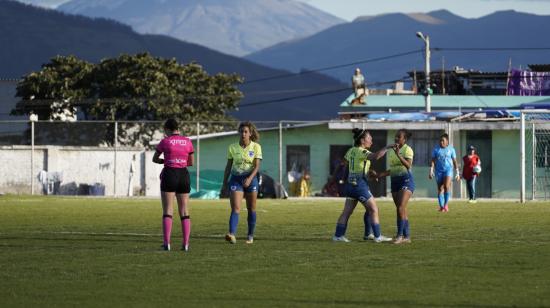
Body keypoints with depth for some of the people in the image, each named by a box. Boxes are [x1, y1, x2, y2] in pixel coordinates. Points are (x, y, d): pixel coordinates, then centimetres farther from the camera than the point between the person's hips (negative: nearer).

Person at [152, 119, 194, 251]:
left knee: (167, 211, -1)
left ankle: (167, 243, -10)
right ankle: (185, 243, 1)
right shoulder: (188, 142, 5)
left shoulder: (165, 142, -4)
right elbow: (191, 162, 13)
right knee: (184, 212, 6)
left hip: (169, 175, -3)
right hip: (184, 175, 3)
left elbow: (154, 159, 9)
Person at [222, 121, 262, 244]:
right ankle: (232, 234, -29)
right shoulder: (232, 148, 2)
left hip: (250, 179, 0)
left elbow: (257, 166, -10)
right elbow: (228, 166, 9)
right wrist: (224, 183, 8)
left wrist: (250, 178, -25)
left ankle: (250, 236, 21)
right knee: (235, 208, -14)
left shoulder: (256, 147, -2)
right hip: (236, 179, 0)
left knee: (251, 209, 7)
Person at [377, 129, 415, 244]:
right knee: (402, 210, 7)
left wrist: (398, 155, -32)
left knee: (401, 208, -16)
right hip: (395, 181, 8)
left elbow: (408, 165, -23)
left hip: (406, 180, -8)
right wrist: (381, 174, 12)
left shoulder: (407, 149, -8)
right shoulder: (392, 151, 15)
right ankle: (406, 236, 11)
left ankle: (400, 235, -13)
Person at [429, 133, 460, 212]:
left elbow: (455, 161, 7)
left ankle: (446, 204, -6)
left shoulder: (451, 149, 3)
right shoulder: (436, 149, 4)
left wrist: (457, 173, 7)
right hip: (439, 170, 2)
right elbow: (433, 160, 4)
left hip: (448, 169, -2)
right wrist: (431, 171, -6)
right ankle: (441, 206, 9)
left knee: (446, 186, -20)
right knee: (440, 189, 2)